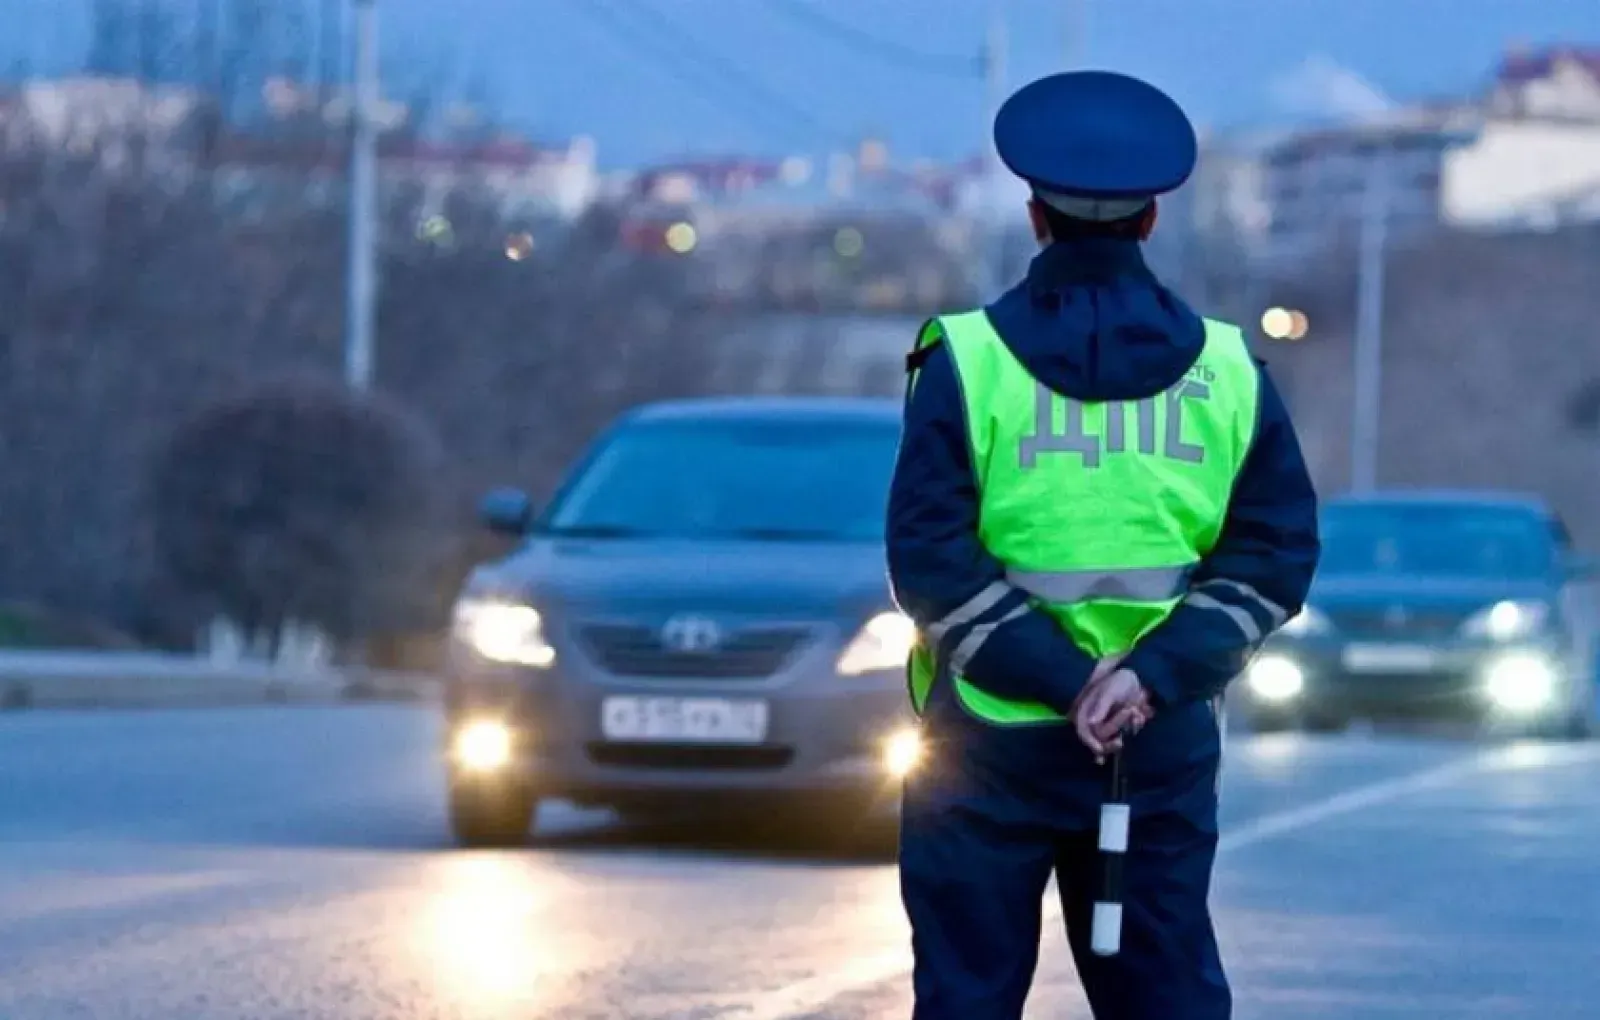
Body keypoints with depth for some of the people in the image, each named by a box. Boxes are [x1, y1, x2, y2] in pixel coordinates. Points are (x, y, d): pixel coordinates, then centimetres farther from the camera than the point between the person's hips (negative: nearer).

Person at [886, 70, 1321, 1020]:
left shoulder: (967, 360, -6)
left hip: (991, 738, -2)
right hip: (1166, 744, 2)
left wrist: (1061, 681, -14)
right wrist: (1152, 674, -12)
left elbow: (931, 561, -13)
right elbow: (1276, 554, -3)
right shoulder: (1226, 370, 3)